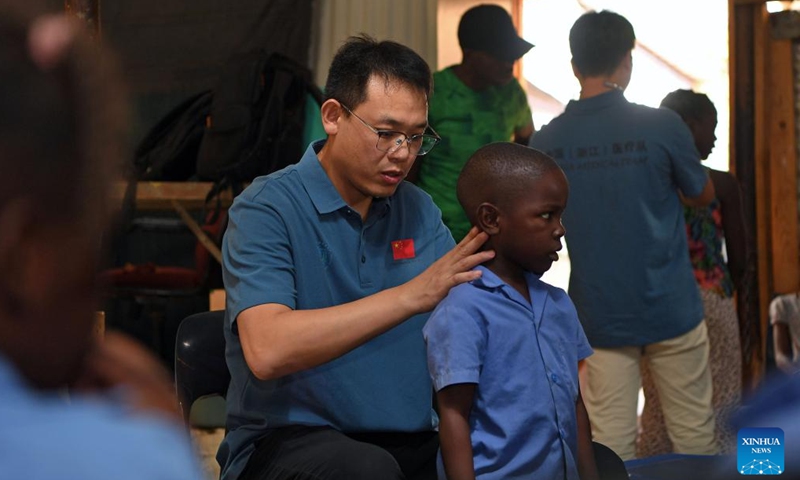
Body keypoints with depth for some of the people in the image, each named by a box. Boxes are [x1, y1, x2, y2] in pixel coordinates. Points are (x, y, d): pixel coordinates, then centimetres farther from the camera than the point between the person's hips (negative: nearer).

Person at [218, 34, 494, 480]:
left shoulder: (419, 209, 10)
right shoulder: (267, 209, -9)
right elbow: (266, 351, -24)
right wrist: (412, 294, -26)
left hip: (411, 442, 5)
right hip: (287, 439, -5)